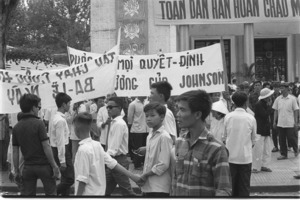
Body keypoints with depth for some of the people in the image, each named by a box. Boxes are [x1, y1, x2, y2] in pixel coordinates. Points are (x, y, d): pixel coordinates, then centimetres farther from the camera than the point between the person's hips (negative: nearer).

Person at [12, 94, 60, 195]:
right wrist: (54, 166, -10)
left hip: (28, 167, 4)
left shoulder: (16, 127, 2)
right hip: (43, 165, -4)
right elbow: (46, 147, -15)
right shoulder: (38, 123, -12)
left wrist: (16, 171, 11)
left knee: (26, 194, 8)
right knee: (50, 193, 10)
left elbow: (15, 151, 4)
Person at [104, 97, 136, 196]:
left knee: (126, 190, 0)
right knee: (105, 190, 13)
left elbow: (114, 148, -22)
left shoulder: (119, 124, -17)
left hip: (119, 160, -9)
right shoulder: (112, 123, 9)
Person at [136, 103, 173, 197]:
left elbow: (164, 164, -17)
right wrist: (143, 177, 5)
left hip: (159, 189, -8)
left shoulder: (164, 137, -14)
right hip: (147, 186, 8)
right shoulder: (150, 136, 11)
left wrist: (145, 175, -10)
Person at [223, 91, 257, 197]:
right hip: (245, 156, -1)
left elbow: (224, 137, 3)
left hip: (230, 156, 1)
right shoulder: (251, 118, -5)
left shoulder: (228, 117, -3)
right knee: (244, 187, 6)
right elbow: (253, 140, 2)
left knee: (231, 185, 11)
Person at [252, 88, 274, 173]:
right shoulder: (259, 105, -14)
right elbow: (265, 115, -24)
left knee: (267, 149, 9)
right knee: (258, 149, -6)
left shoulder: (266, 104, 14)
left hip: (266, 131, 9)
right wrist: (269, 106, -16)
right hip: (260, 131, -9)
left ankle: (264, 165, 17)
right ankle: (255, 167, 0)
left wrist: (270, 128, 16)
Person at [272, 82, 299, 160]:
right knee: (282, 140, 6)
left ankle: (296, 150, 28)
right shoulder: (278, 99, 4)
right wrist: (274, 121, 5)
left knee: (291, 138, 2)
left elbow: (296, 111, -3)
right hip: (280, 123, 3)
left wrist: (296, 122, -6)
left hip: (290, 123, -3)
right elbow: (276, 111, 9)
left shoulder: (292, 99, -5)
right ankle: (283, 154, 16)